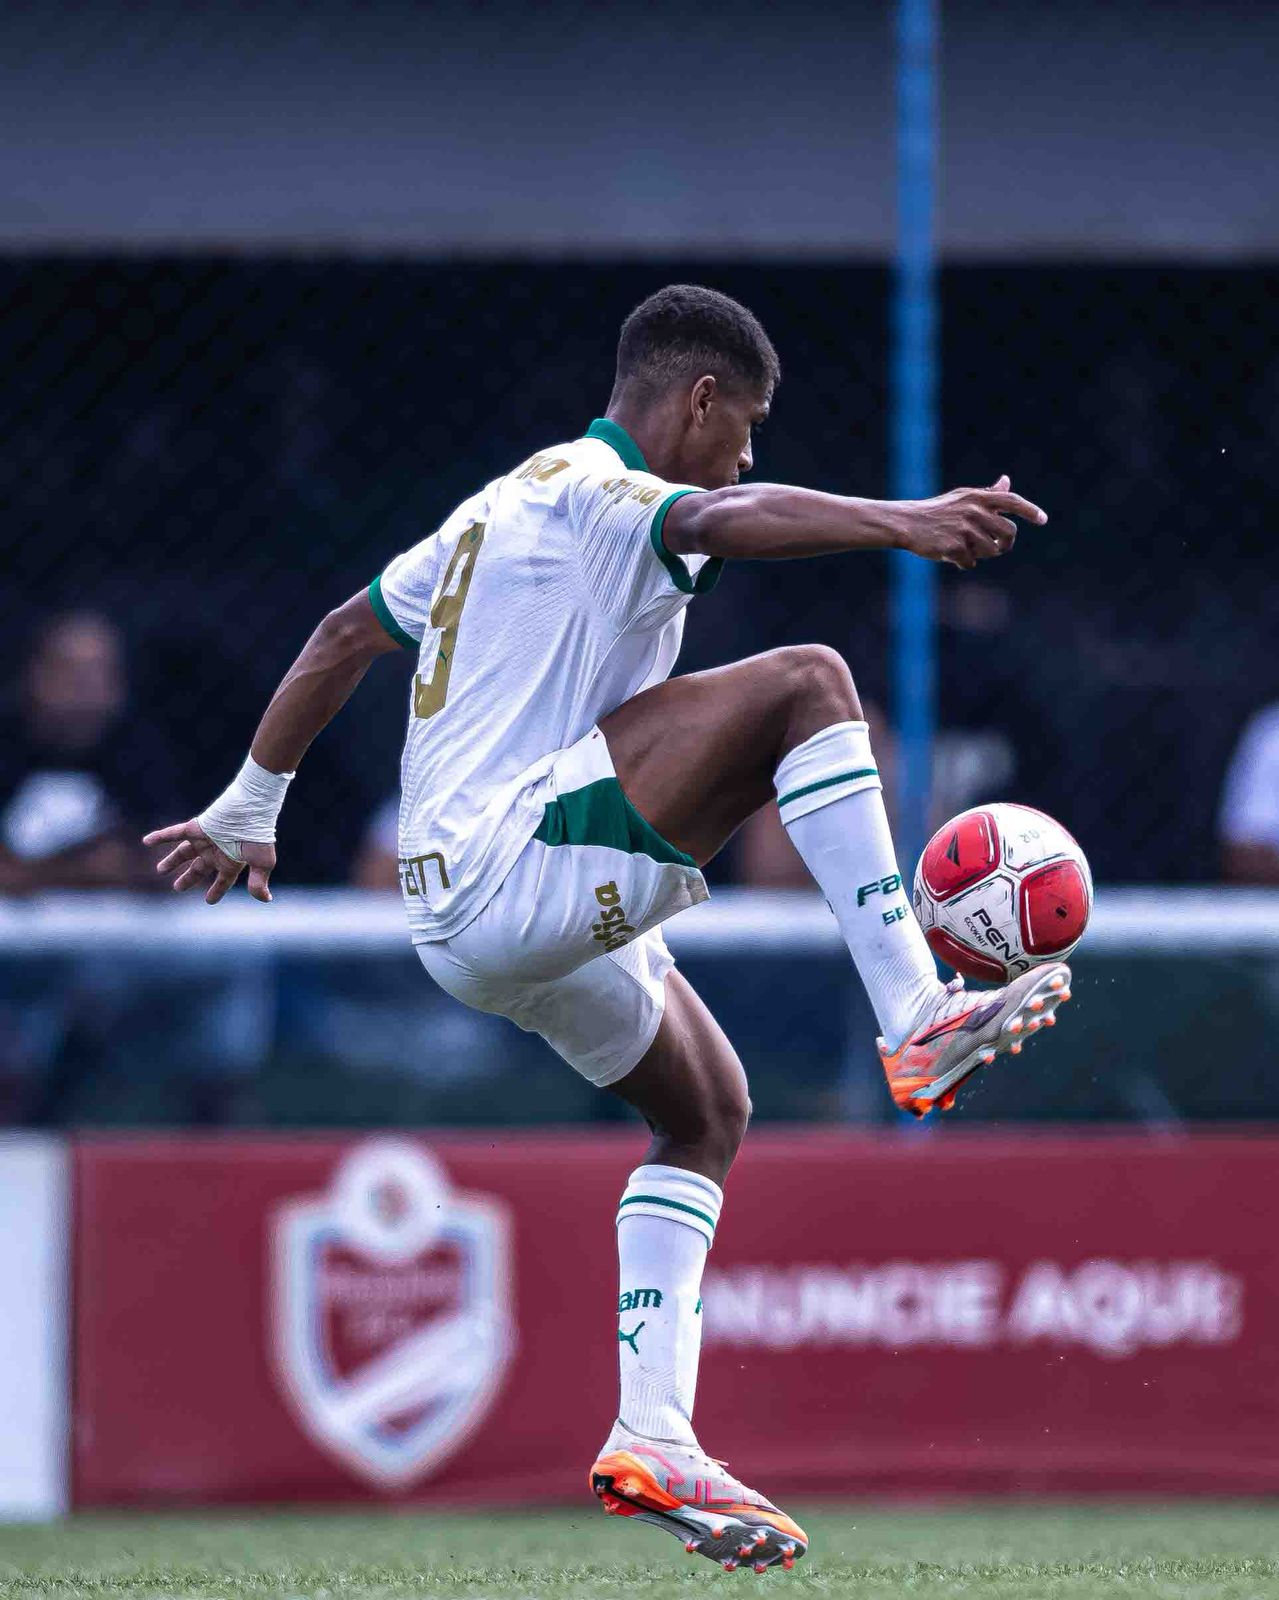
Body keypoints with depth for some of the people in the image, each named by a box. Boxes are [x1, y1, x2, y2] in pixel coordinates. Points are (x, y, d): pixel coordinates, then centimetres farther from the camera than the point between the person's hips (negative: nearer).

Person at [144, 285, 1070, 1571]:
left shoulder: (505, 503, 24)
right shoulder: (599, 493, -6)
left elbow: (345, 635, 33)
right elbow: (725, 523, -28)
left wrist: (248, 811, 43)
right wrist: (903, 523, -44)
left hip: (469, 921, 10)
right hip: (517, 871, -10)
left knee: (708, 1112, 21)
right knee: (804, 682, -19)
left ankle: (653, 1435, 13)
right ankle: (916, 1020, -28)